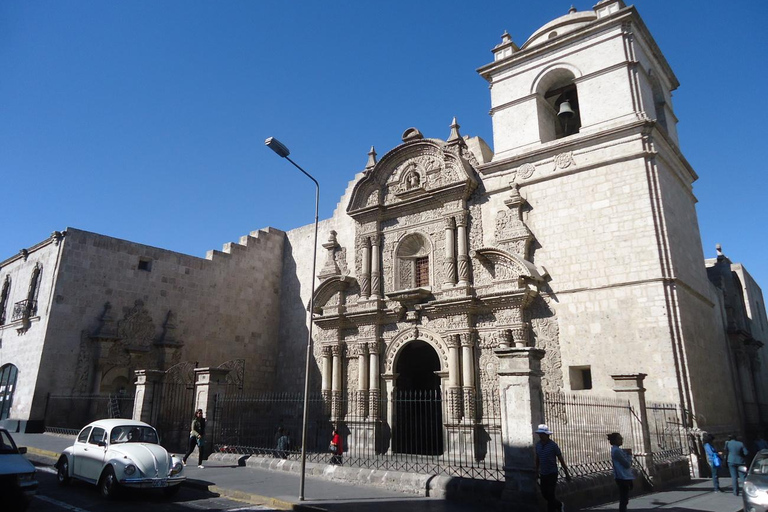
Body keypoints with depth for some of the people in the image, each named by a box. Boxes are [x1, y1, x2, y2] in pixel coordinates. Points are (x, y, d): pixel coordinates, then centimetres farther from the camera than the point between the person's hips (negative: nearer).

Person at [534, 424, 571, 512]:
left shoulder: (553, 445, -14)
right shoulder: (538, 444, 1)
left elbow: (561, 459, -7)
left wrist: (566, 473, -3)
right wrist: (537, 471, 20)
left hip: (552, 474, -6)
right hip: (543, 474, 6)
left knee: (550, 495, -4)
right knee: (544, 494, 13)